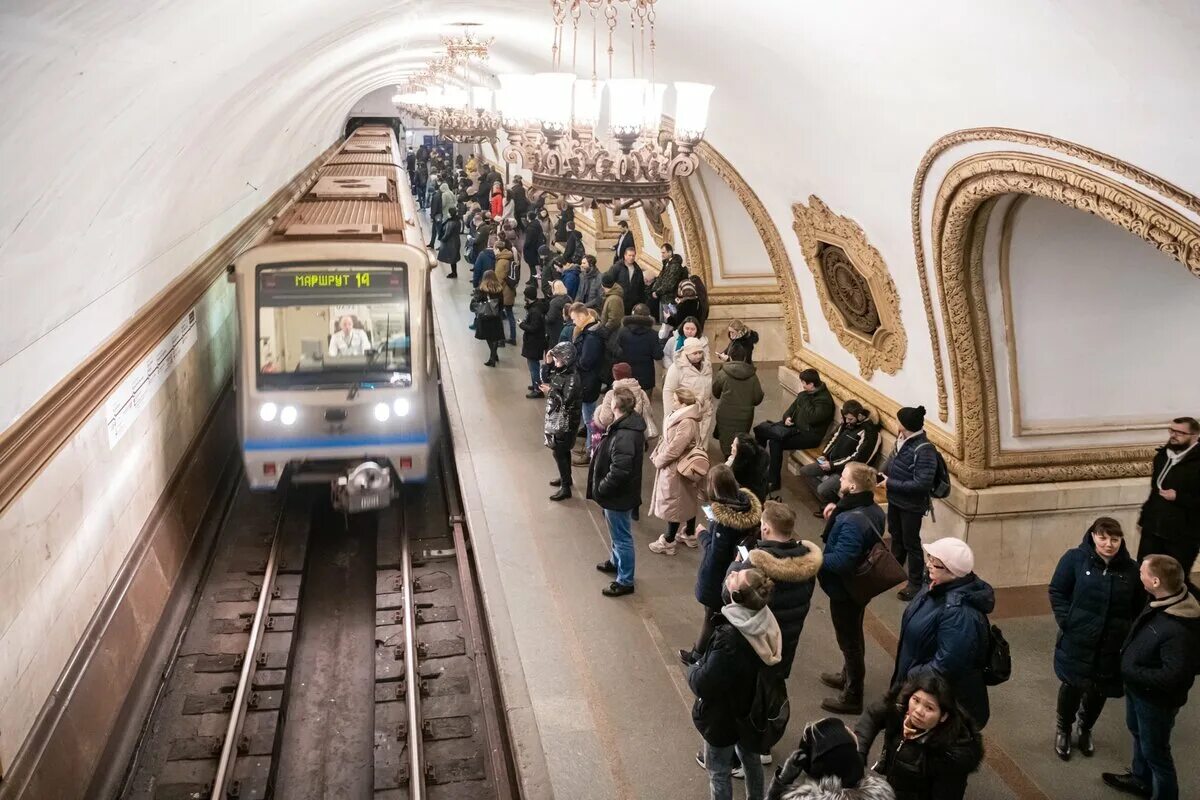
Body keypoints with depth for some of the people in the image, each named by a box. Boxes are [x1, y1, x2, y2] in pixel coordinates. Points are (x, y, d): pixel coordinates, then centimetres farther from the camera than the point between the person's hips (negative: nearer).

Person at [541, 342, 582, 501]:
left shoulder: (572, 377, -25)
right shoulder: (558, 369, 0)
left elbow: (567, 402, -26)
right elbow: (545, 380, 8)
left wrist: (551, 391, -17)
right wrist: (548, 364, -4)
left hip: (565, 421, -8)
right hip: (556, 417, 8)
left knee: (558, 452, -3)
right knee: (563, 450, 22)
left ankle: (565, 488, 7)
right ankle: (566, 477, 39)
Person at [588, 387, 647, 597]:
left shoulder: (624, 437, -33)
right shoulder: (628, 425, 0)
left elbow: (619, 472, -33)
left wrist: (600, 488, -20)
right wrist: (603, 440, 2)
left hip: (619, 496, -10)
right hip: (619, 493, 10)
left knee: (622, 537, 6)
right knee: (618, 534, 30)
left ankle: (625, 581, 22)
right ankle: (616, 561, 52)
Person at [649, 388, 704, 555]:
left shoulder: (687, 423, -31)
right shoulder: (684, 416, 1)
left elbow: (674, 449, -28)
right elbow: (667, 439, 9)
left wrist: (658, 460, -13)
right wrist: (657, 454, 3)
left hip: (676, 469, -10)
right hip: (685, 467, 10)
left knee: (673, 504, 4)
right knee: (688, 501, 21)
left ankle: (668, 542, 18)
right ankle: (690, 535, 37)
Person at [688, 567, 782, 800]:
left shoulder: (730, 639, -37)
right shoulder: (766, 623, -15)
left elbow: (703, 685, -32)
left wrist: (692, 669, -12)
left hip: (723, 717, -7)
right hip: (752, 709, 7)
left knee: (718, 771, 16)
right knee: (751, 758, 29)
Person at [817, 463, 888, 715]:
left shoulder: (852, 521, -34)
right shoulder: (874, 510, -3)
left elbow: (840, 561, -33)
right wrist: (835, 520, 1)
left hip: (844, 589, -9)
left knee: (849, 640, 7)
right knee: (853, 635, 27)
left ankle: (852, 697, 23)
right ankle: (848, 677, 47)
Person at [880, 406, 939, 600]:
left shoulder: (924, 450, -29)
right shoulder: (902, 440, -5)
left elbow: (922, 484, -31)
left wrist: (890, 484, -26)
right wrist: (882, 473, -3)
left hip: (911, 505, -8)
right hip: (895, 499, 8)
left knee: (911, 543, 7)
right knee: (896, 536, 26)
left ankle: (916, 584, 24)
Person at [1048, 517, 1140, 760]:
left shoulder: (1131, 569, -5)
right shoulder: (1075, 559, -12)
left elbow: (1137, 609, 5)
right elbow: (1057, 592, -6)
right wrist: (1067, 622, -13)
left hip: (1112, 647, 3)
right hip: (1077, 642, -3)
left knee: (1099, 691, 17)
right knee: (1072, 686, 10)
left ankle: (1084, 729, 45)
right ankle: (1063, 729, 37)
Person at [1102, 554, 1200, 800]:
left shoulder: (1180, 630, -38)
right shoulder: (1163, 600, -10)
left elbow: (1173, 676, -33)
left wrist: (1129, 672, -24)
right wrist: (1129, 669, 2)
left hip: (1156, 698, -9)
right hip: (1137, 687, 9)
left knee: (1154, 751, 12)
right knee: (1138, 732, 30)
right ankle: (1141, 779, 54)